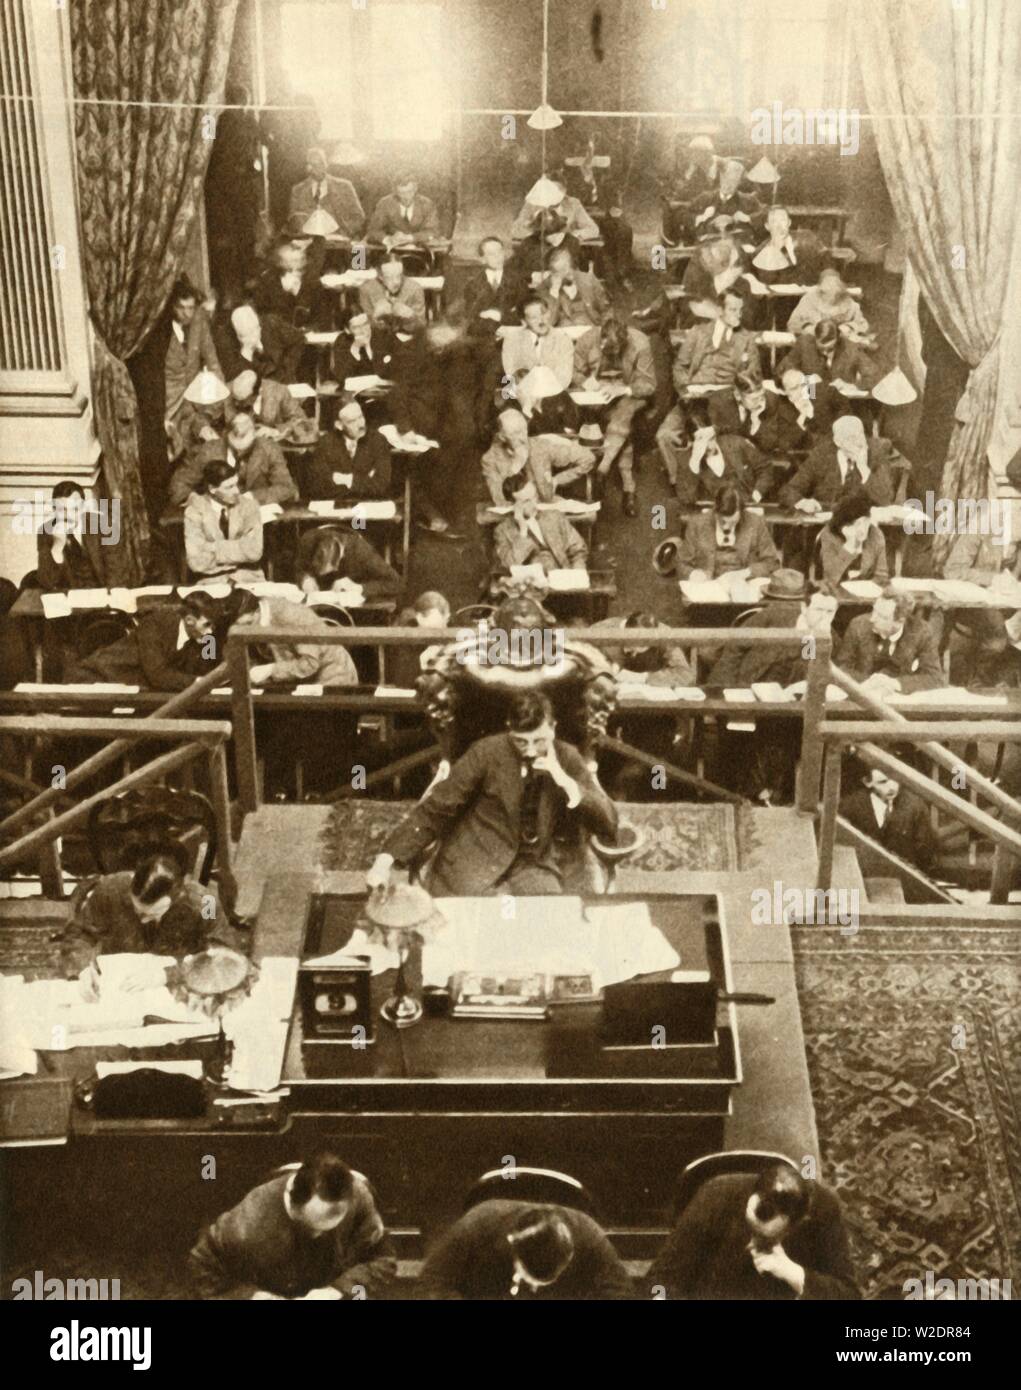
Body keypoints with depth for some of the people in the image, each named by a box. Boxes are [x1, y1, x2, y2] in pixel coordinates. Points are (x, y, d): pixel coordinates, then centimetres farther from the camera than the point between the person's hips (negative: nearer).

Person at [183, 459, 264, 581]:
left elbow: (254, 551, -11)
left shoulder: (248, 505, 0)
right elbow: (198, 563, -12)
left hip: (248, 578, 1)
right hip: (212, 580, -1)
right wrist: (238, 549, -9)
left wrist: (213, 548, -10)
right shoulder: (195, 511, -3)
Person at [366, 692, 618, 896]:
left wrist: (566, 782, -18)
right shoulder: (487, 752, -8)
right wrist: (387, 858, -18)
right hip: (474, 863, -1)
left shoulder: (567, 758, 0)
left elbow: (609, 824, -3)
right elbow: (434, 810, -6)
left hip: (534, 866, 2)